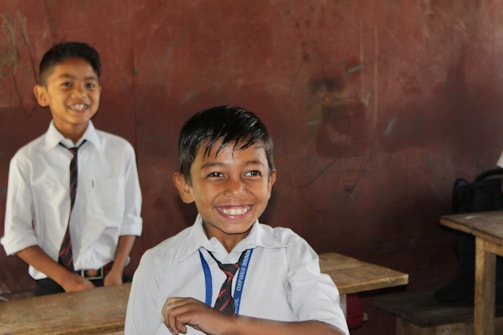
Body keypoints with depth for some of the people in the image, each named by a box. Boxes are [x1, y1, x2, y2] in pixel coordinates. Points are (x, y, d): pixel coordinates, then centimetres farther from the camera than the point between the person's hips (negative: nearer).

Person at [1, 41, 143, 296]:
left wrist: (117, 272, -10)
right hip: (52, 285, -1)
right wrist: (66, 279, -10)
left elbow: (130, 219, 2)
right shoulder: (27, 161, -5)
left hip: (109, 282, 1)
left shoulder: (120, 151, -3)